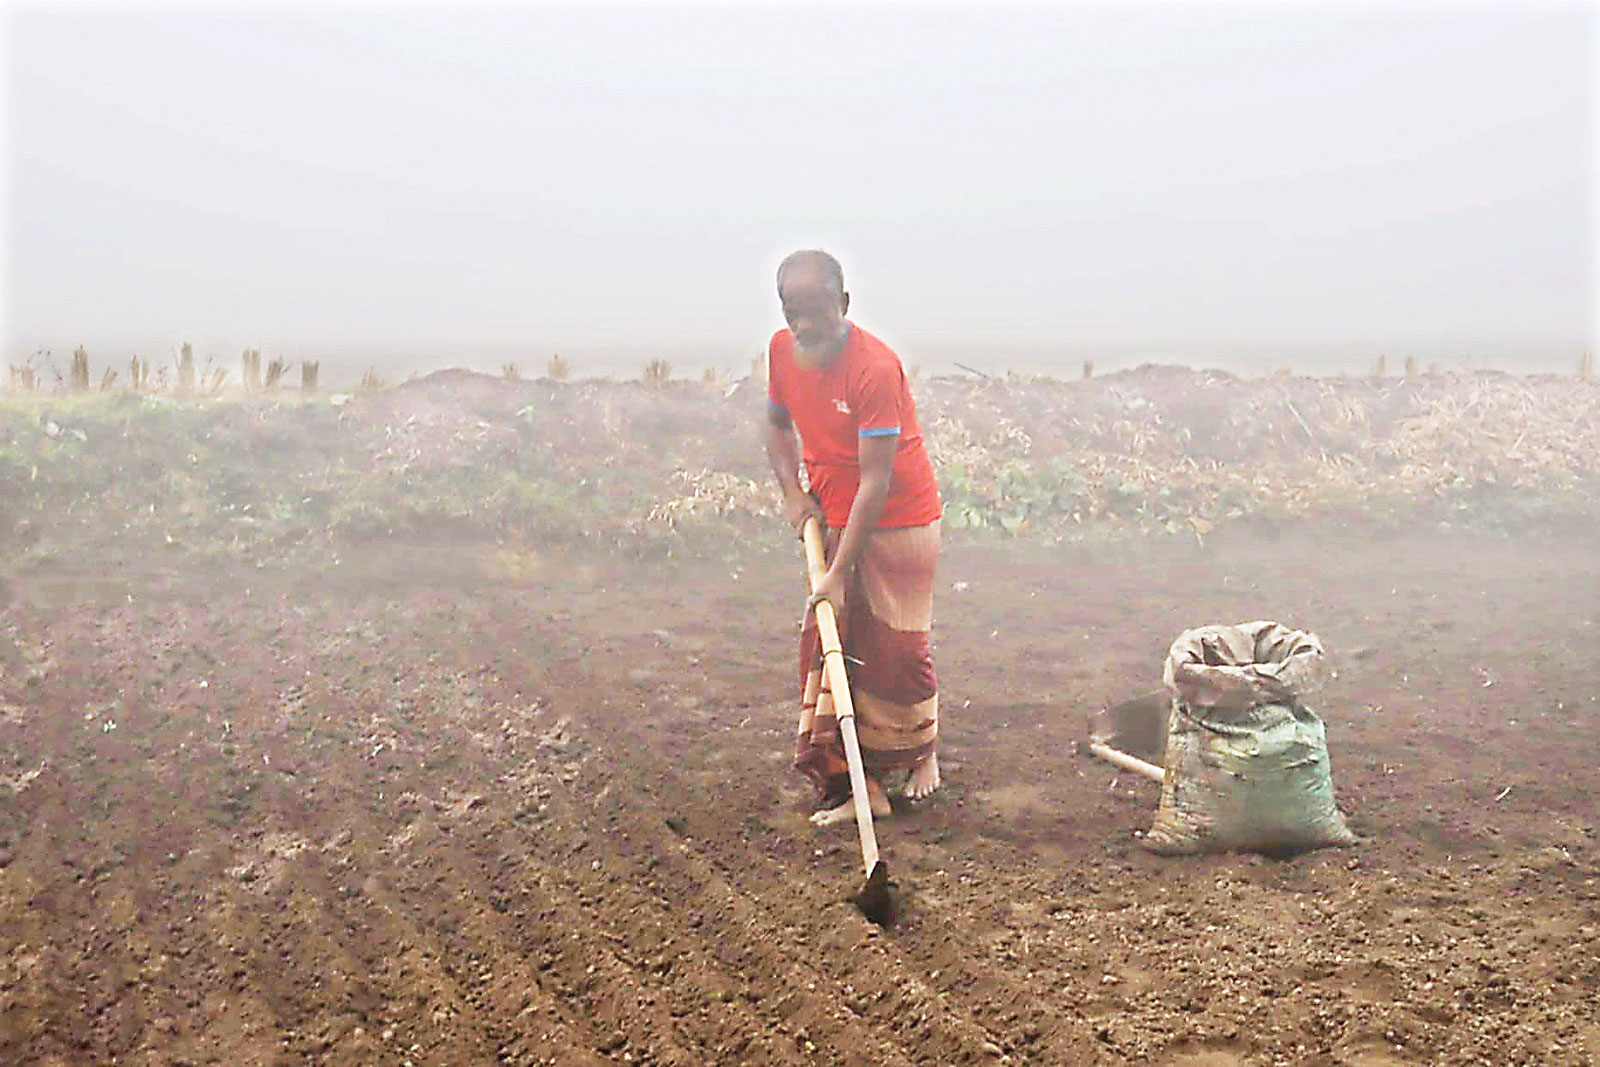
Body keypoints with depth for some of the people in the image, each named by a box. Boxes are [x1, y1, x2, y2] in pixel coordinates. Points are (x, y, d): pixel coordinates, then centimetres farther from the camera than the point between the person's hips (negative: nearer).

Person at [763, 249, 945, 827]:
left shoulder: (874, 367, -26)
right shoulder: (782, 350, -5)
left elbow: (875, 480, -27)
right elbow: (778, 425, 14)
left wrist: (839, 572, -28)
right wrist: (793, 491, -3)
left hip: (899, 519, -6)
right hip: (834, 519, 6)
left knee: (900, 648, 5)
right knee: (829, 644, 1)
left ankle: (923, 752, 32)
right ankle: (859, 786, 7)